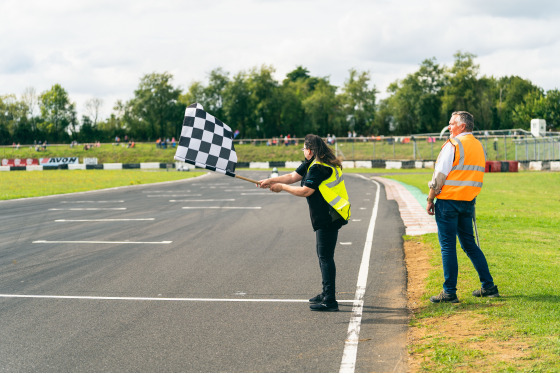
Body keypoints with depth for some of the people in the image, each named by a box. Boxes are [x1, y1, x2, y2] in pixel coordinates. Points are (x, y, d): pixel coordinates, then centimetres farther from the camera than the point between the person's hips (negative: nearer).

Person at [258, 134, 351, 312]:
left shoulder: (319, 168, -19)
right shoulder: (311, 164, 13)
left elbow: (305, 191, -20)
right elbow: (293, 176, 14)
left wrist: (282, 187, -9)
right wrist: (270, 181, 8)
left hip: (329, 217, -11)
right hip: (326, 217, 11)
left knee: (325, 257, -8)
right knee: (323, 254, 19)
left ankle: (330, 301, -6)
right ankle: (326, 294, 30)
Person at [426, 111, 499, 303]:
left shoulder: (453, 145, -11)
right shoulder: (479, 146, 13)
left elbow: (440, 175, -12)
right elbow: (475, 176, 16)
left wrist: (430, 200, -6)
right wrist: (470, 199, 19)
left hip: (448, 201, -7)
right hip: (468, 201, 7)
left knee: (447, 246, -2)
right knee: (469, 244, 15)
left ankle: (449, 292, -1)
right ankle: (488, 286, 15)